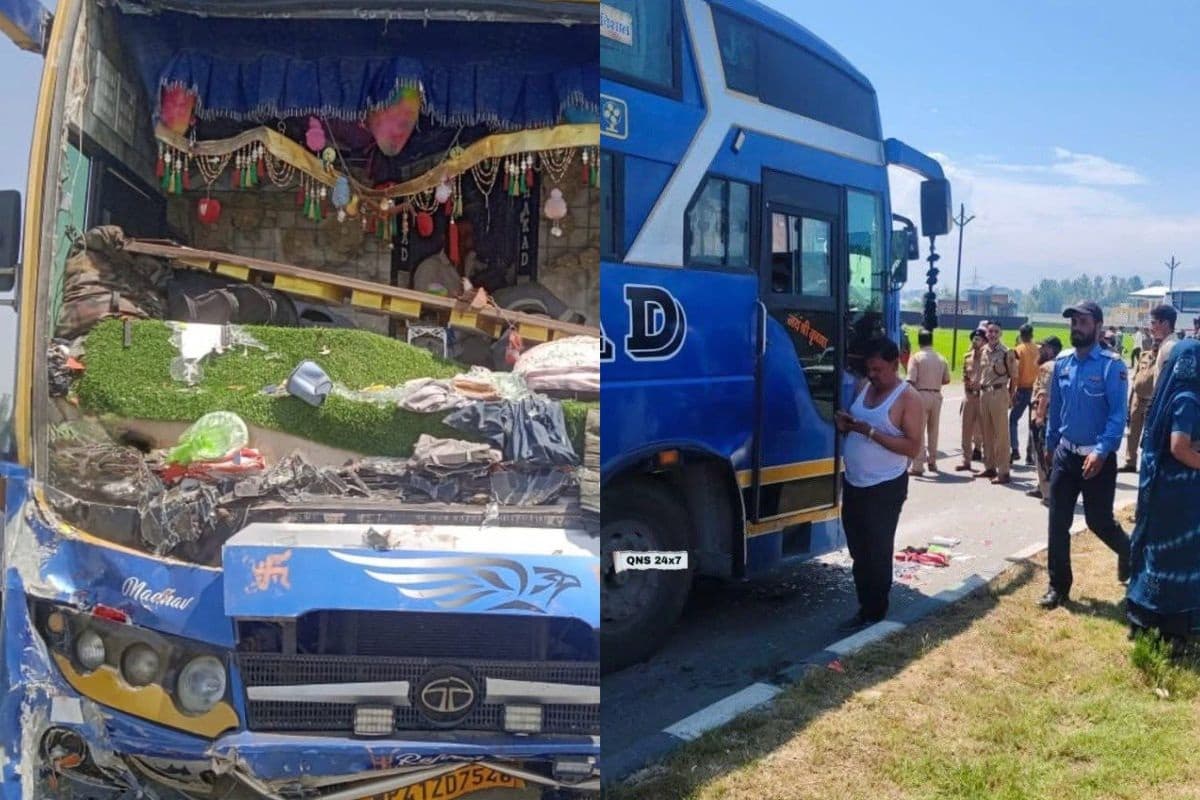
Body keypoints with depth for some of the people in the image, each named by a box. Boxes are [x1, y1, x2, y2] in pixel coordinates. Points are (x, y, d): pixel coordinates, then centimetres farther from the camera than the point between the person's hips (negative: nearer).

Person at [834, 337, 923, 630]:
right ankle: (864, 607, 24)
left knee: (877, 553, 2)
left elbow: (913, 447, -18)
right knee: (858, 550, 13)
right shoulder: (863, 387, 7)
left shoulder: (908, 397, -13)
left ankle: (875, 612, 15)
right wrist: (845, 425, -5)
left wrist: (871, 432, -24)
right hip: (853, 483, 7)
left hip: (885, 488, -7)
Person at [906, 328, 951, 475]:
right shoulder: (940, 358, 5)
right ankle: (932, 461, 24)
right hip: (936, 395, 5)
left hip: (921, 395, -5)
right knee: (933, 429, 16)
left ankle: (918, 466, -5)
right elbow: (946, 379, 7)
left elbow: (911, 380, -16)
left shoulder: (916, 357, -9)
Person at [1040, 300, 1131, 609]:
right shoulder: (1062, 363, 3)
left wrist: (1101, 451, -25)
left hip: (1097, 458, -5)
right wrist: (1050, 443, 15)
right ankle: (1058, 586, 17)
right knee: (1058, 523, 6)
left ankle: (1128, 551, 41)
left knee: (1099, 521, 7)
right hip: (1065, 454, 5)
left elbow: (1118, 414, -18)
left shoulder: (1112, 365, -15)